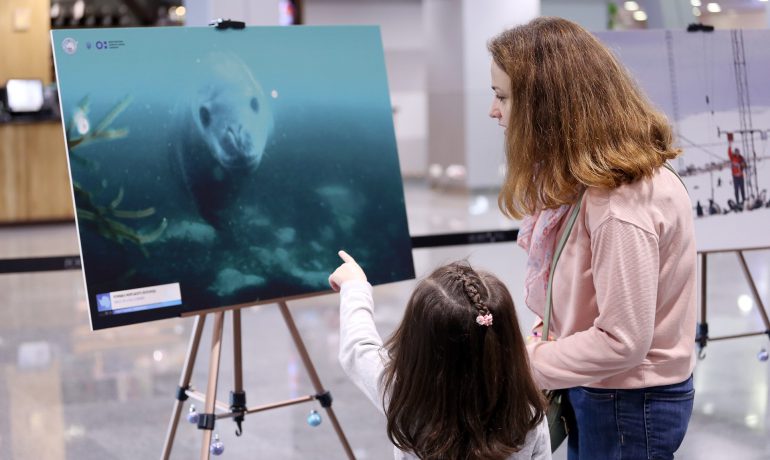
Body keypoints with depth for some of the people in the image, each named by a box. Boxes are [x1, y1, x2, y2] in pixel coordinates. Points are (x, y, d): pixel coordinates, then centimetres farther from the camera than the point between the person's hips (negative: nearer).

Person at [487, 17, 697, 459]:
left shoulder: (621, 205, -29)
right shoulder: (590, 178, 1)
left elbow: (622, 341, -27)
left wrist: (521, 363, -18)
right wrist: (551, 330, -9)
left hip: (631, 404, -8)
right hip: (595, 390, 8)